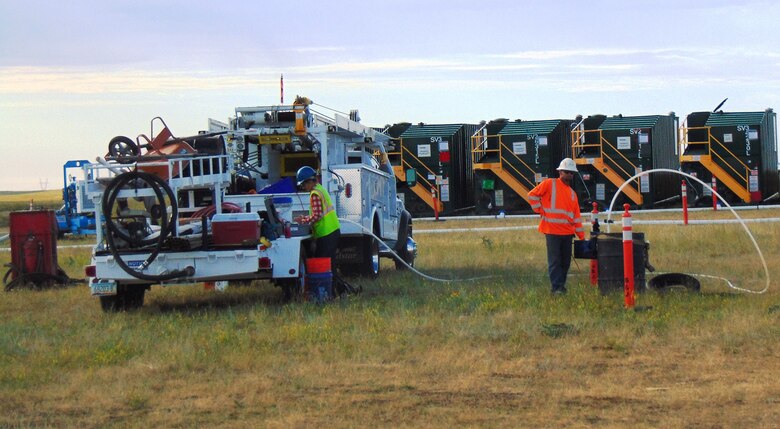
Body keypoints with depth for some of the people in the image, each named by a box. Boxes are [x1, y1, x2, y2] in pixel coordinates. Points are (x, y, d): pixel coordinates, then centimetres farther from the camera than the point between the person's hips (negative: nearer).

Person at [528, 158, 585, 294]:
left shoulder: (572, 193, 16)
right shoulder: (549, 184, 0)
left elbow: (576, 216, 15)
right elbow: (532, 195, 1)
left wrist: (581, 235, 10)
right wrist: (540, 210, -5)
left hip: (567, 232, 6)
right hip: (552, 230, -6)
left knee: (566, 261, 8)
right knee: (554, 261, -6)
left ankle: (561, 285, 19)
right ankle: (556, 287, -6)